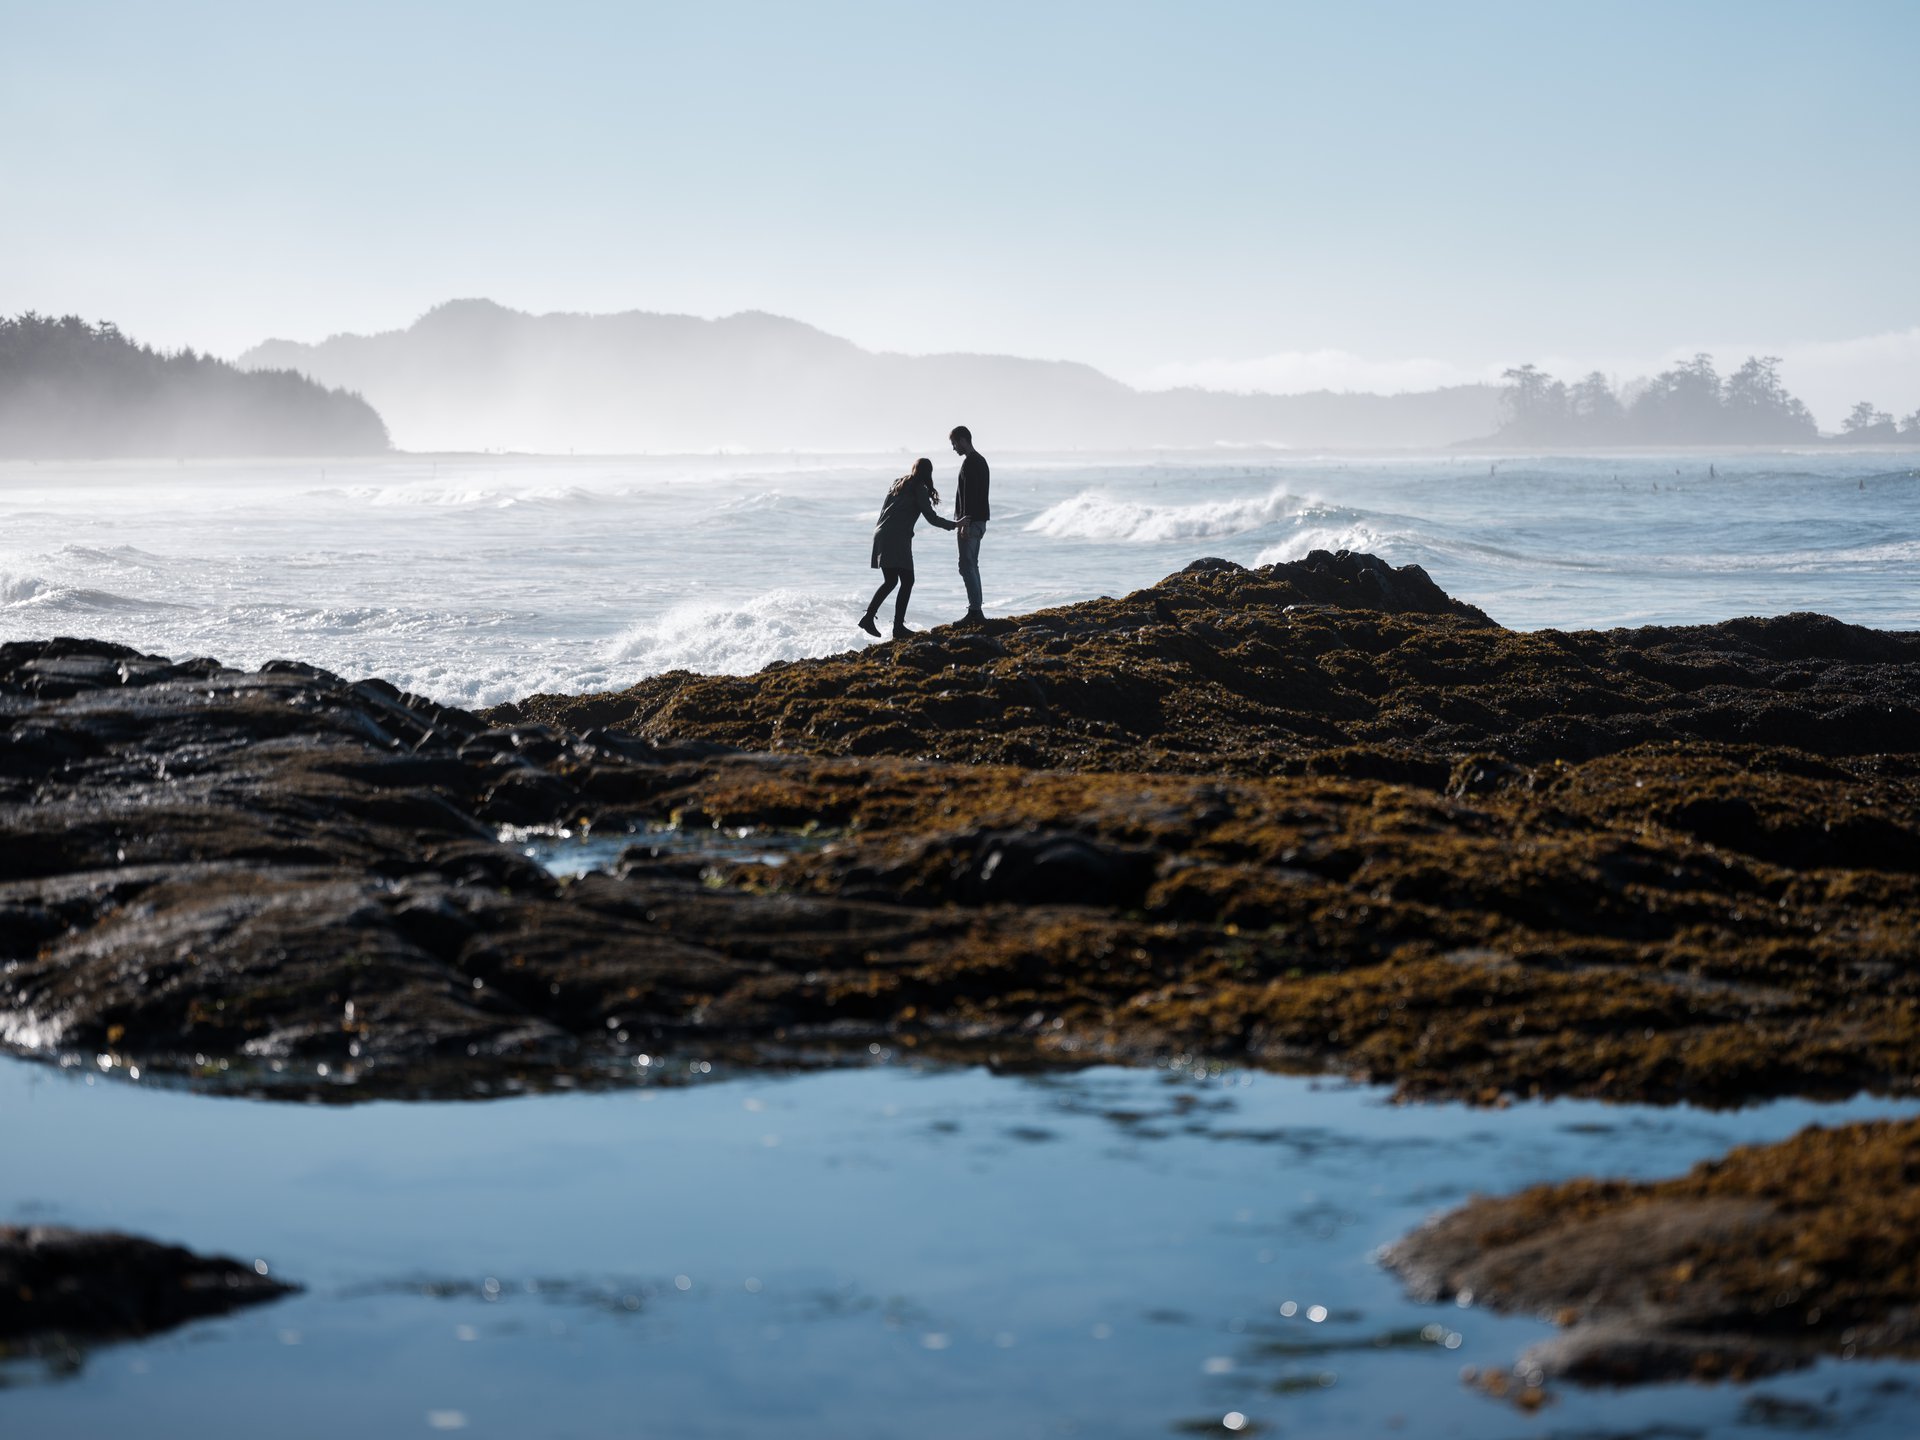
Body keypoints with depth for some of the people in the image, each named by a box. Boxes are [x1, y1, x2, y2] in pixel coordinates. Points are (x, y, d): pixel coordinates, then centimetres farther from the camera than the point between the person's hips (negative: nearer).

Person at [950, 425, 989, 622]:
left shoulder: (969, 462, -16)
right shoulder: (980, 460, 17)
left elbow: (969, 495, -22)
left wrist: (966, 522, -25)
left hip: (970, 522, -10)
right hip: (979, 521, 10)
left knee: (966, 565, -9)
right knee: (972, 565, 13)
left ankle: (975, 610, -12)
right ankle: (976, 610, 15)